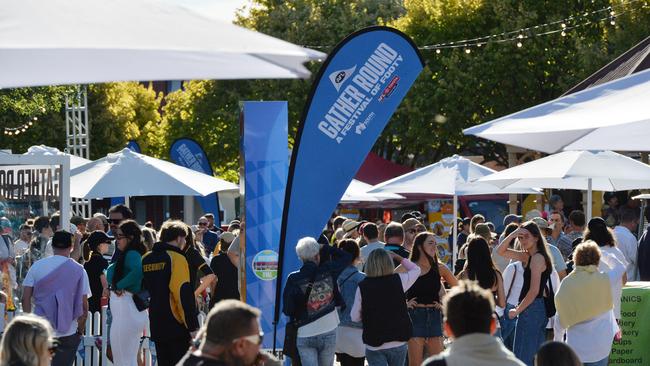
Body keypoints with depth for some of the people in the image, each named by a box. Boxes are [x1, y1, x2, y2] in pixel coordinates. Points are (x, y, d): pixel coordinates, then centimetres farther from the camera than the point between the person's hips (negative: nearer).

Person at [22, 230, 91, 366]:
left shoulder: (37, 266, -1)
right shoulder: (78, 270, -4)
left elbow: (26, 298, -2)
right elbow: (83, 304, -5)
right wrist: (81, 328, 8)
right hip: (68, 331, -1)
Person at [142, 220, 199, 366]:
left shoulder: (146, 259, 10)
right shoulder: (176, 258, -12)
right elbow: (184, 294, -18)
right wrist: (192, 326, -18)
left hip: (156, 325, 7)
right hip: (177, 325, -7)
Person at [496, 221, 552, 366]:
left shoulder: (537, 258, -13)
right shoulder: (528, 256, 13)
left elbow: (534, 291, -18)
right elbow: (501, 251, 16)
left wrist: (517, 310, -9)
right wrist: (513, 234, 1)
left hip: (531, 309, -10)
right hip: (540, 309, 10)